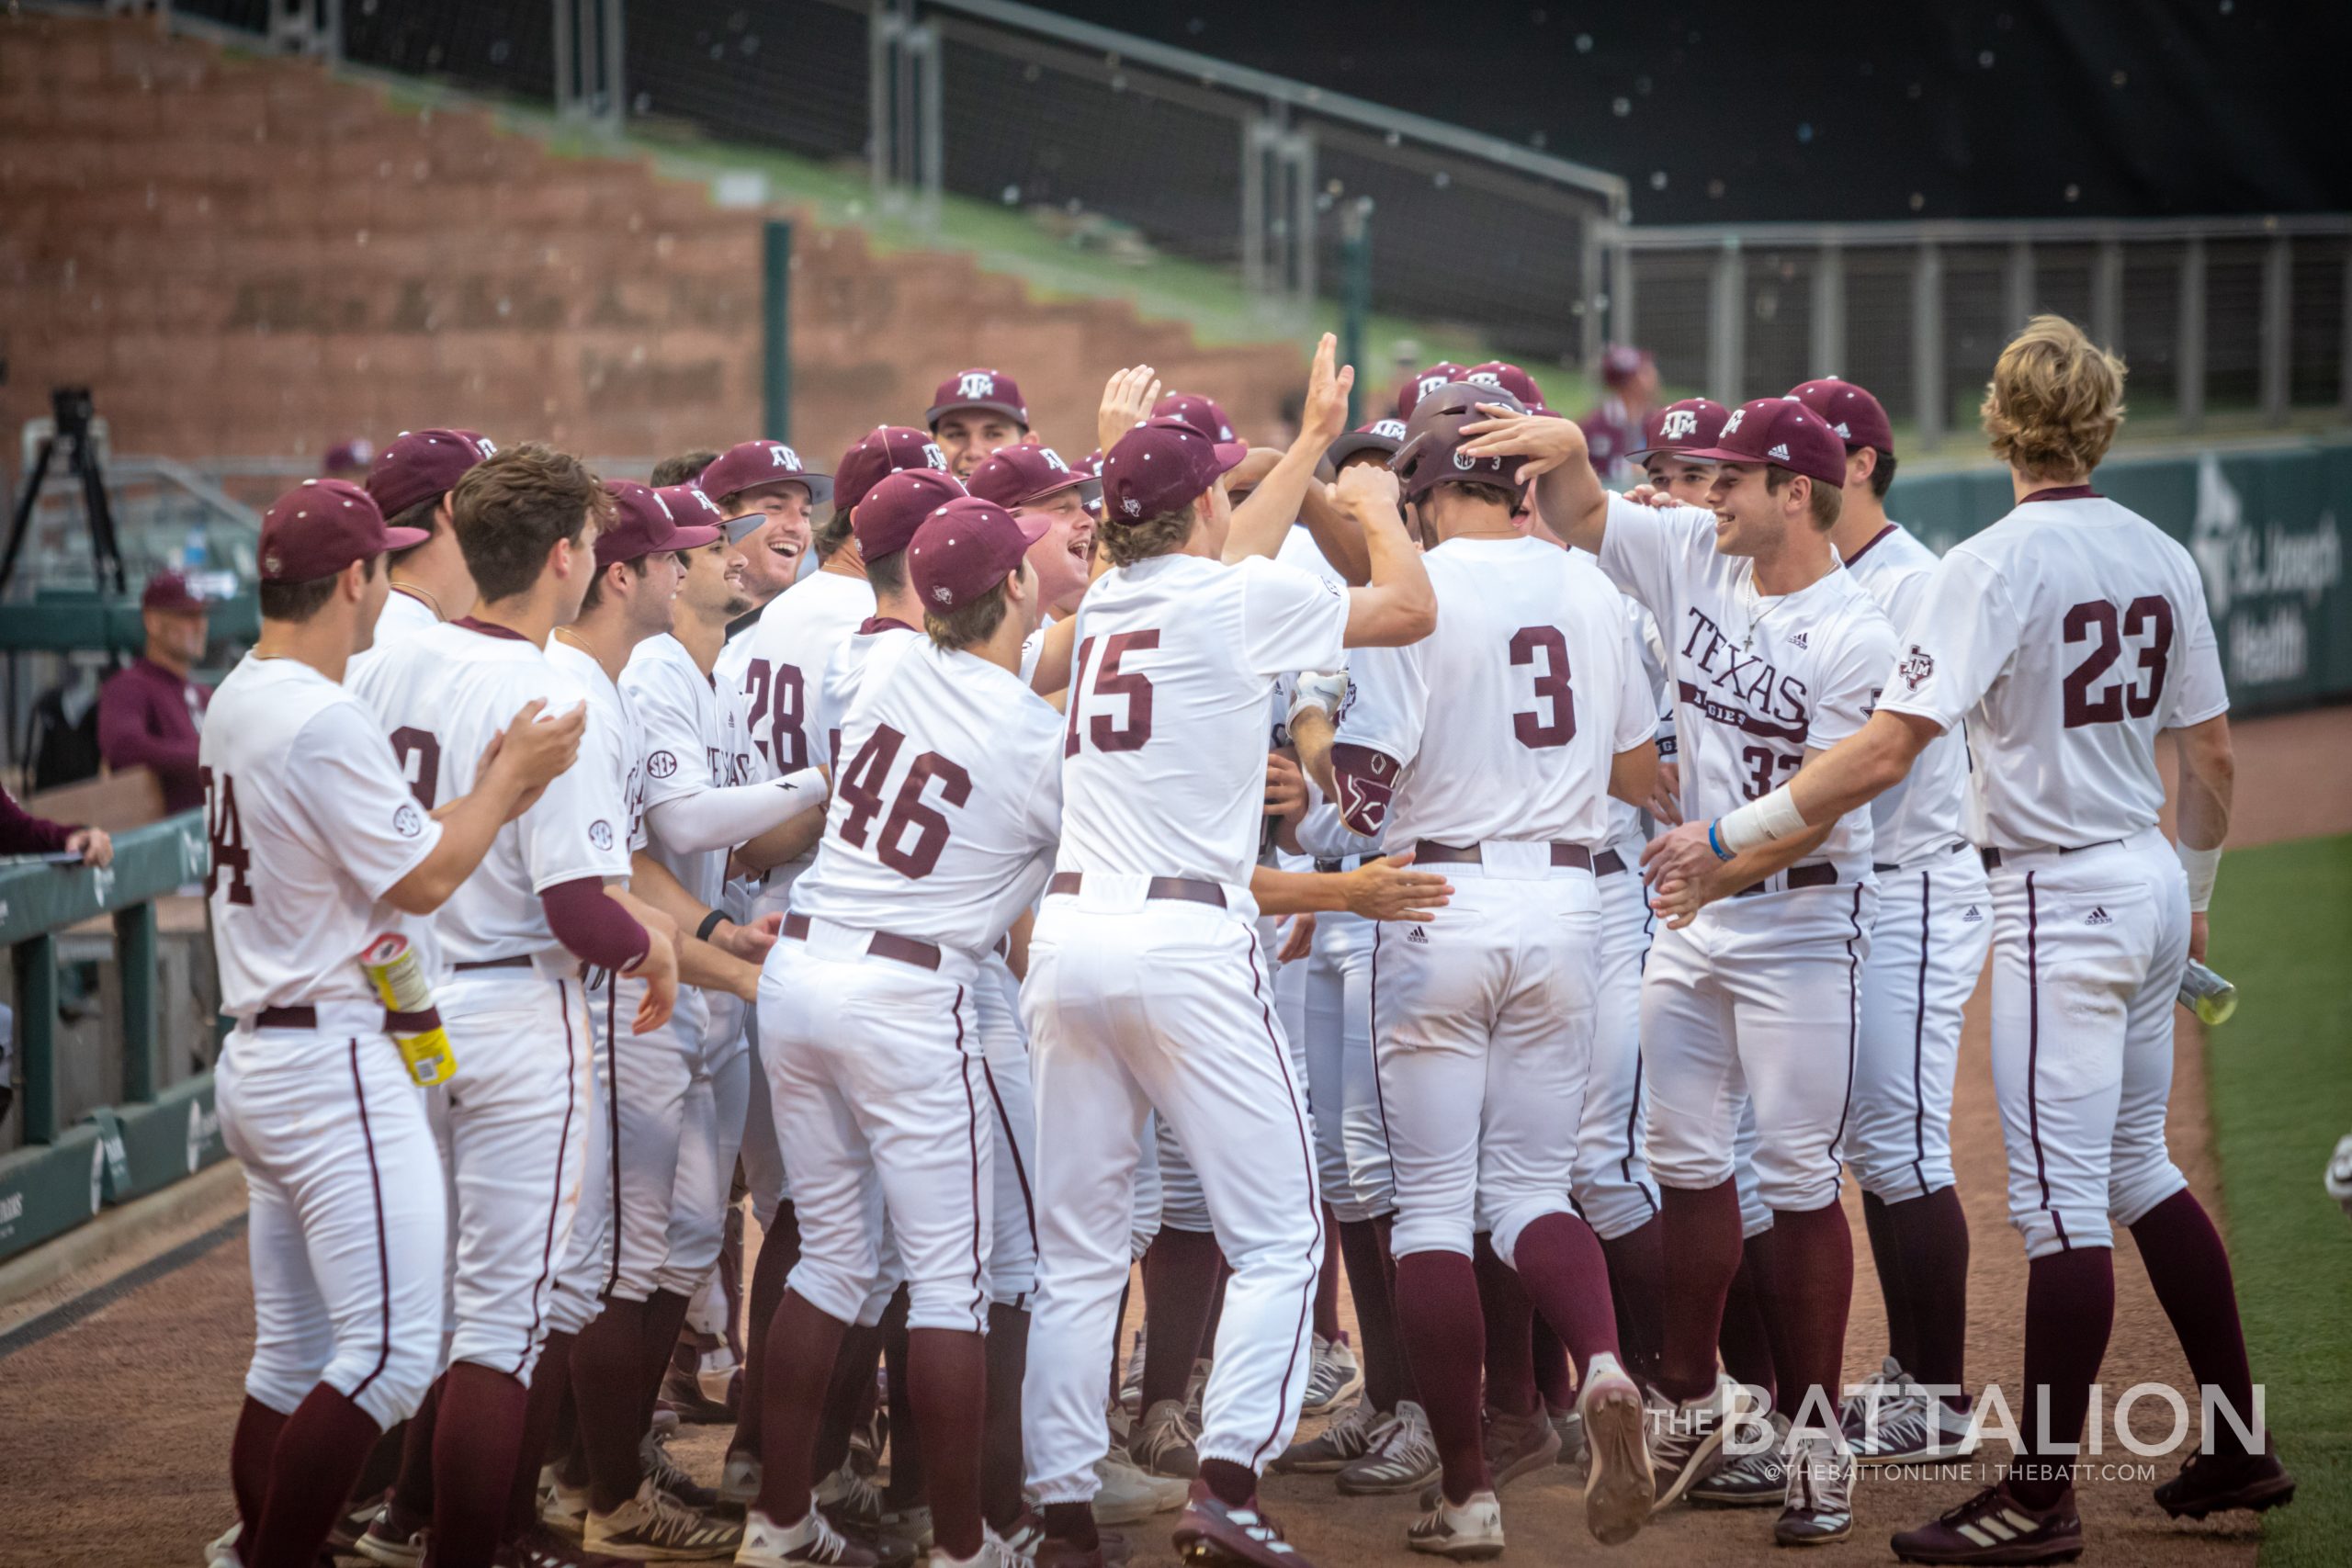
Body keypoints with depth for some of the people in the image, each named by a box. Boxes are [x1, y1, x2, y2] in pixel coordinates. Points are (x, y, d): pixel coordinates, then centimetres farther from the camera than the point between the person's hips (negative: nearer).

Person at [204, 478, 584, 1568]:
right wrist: (512, 776, -2)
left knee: (293, 1358, 15)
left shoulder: (243, 701, 13)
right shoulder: (322, 721, -18)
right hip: (336, 1067, -11)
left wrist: (492, 784, 13)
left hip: (259, 1058, 11)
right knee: (392, 1350, -11)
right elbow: (424, 877, -14)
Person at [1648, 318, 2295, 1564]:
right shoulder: (2161, 558, 7)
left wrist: (1733, 831, -15)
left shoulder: (1992, 566, -14)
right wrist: (2196, 892, 28)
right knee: (2137, 1169, 18)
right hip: (2153, 886, 7)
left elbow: (1886, 752, -21)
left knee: (2060, 1196, -7)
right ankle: (2238, 1446, 20)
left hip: (2062, 894, -7)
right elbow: (2210, 755, 13)